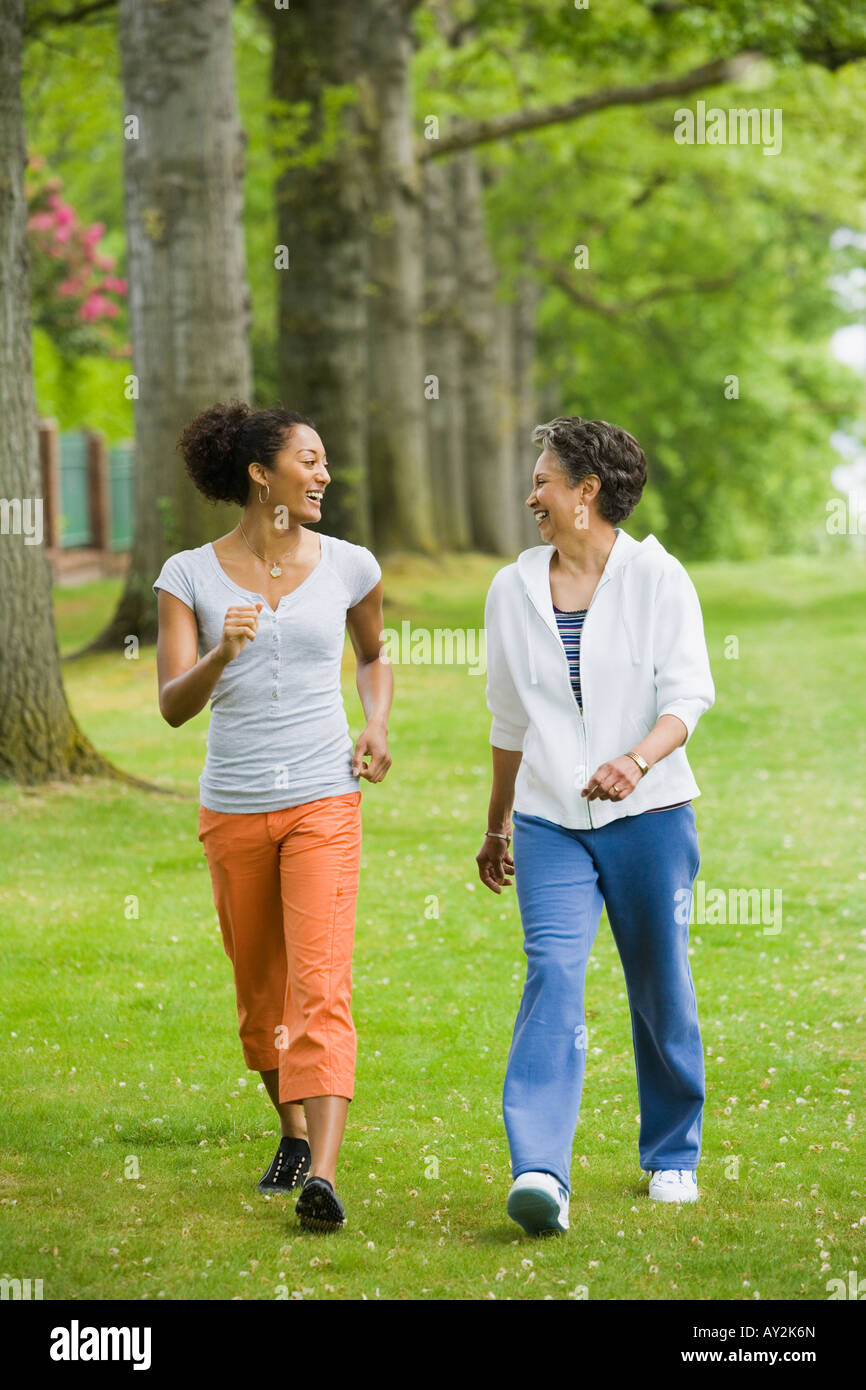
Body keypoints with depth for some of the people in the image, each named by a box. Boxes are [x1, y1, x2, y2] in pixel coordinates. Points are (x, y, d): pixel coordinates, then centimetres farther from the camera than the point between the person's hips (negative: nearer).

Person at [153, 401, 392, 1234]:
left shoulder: (348, 566, 1)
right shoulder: (189, 575, -3)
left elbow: (374, 655, 22)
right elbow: (173, 706, -9)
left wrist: (378, 727, 3)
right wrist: (222, 653, -29)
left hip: (324, 801, -1)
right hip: (233, 810, 1)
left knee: (321, 986, -16)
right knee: (260, 991, 14)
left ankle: (322, 1175, -24)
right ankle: (294, 1131, 38)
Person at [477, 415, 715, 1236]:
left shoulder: (656, 577, -2)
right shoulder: (513, 590, 10)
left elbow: (688, 692, -11)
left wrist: (637, 759, -30)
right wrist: (496, 827, 24)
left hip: (649, 815, -2)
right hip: (550, 821, 2)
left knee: (661, 991, 6)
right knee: (553, 974, -16)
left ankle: (673, 1157, 27)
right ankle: (540, 1173, -28)